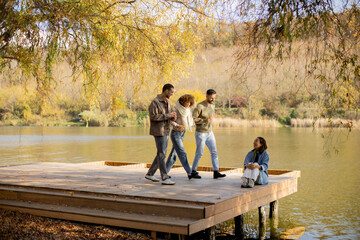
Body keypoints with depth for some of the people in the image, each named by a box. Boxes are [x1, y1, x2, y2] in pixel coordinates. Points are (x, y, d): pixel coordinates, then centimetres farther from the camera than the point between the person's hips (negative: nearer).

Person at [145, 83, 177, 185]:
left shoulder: (167, 102, 13)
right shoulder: (155, 102, -14)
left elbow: (171, 112, 18)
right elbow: (153, 117, -20)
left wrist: (173, 116, -6)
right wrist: (167, 116, -20)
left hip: (166, 131, 9)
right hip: (159, 132, -9)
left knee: (162, 154, 12)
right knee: (161, 155, -8)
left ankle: (150, 174, 22)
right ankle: (164, 178, -7)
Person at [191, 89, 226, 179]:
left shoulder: (212, 105, 6)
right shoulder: (200, 106, -17)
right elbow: (193, 119, -20)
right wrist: (205, 120, -24)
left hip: (210, 133, 7)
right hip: (201, 133, -7)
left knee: (214, 152, 0)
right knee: (199, 153, 1)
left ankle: (216, 172, 2)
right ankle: (193, 171, 16)